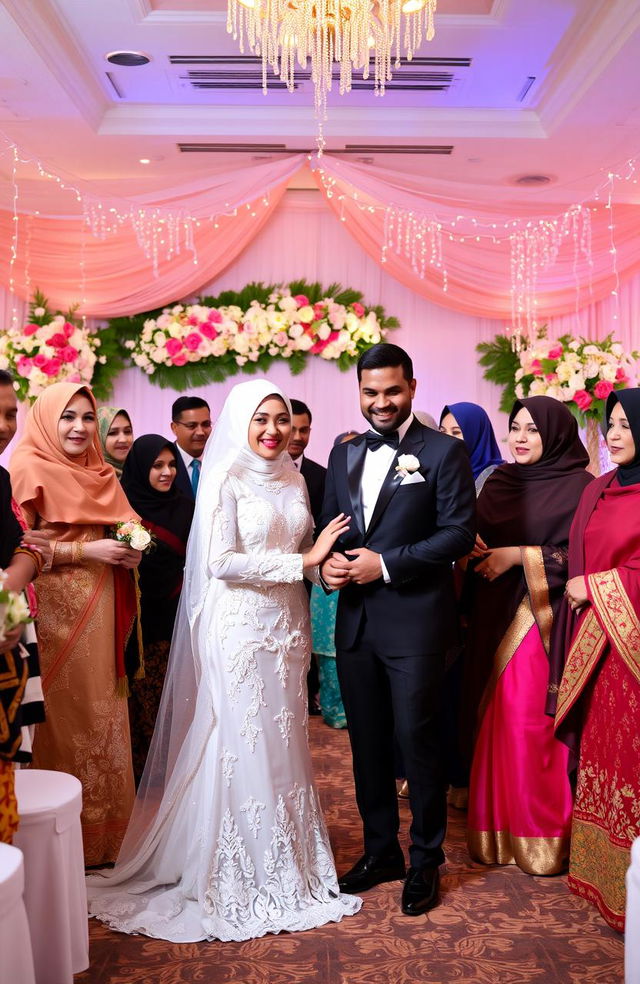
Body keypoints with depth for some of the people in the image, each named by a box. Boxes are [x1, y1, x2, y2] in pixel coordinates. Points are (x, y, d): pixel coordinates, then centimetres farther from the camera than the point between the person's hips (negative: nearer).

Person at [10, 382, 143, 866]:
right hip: (54, 613, -6)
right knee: (62, 719, -1)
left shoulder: (100, 474, 14)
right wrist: (87, 551, -17)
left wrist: (129, 551, 2)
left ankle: (102, 834, 23)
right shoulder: (30, 470, -6)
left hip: (98, 613, 7)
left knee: (100, 713, 10)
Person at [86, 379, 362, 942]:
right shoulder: (226, 479, -9)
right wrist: (303, 560, -17)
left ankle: (288, 862, 28)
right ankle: (243, 877, 17)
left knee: (284, 743, 13)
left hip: (286, 625, 6)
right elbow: (220, 561, -18)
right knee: (243, 745, 1)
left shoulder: (293, 479, 11)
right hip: (240, 627, -6)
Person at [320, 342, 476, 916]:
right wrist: (328, 561, -6)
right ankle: (380, 852, 31)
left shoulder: (444, 451, -5)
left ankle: (425, 861, 21)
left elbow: (459, 532, -11)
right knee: (367, 742, 14)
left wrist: (385, 563, -16)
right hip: (355, 619, 6)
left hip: (415, 621, -5)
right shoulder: (344, 454, 13)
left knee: (417, 740, 2)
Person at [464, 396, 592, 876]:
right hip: (493, 617, 5)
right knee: (494, 720, 7)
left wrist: (517, 556, -16)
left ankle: (541, 831, 11)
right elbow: (475, 535, 15)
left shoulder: (579, 487, -5)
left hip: (541, 618, -5)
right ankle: (495, 824, 20)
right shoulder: (499, 482, 12)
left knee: (529, 722, -6)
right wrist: (472, 546, -6)